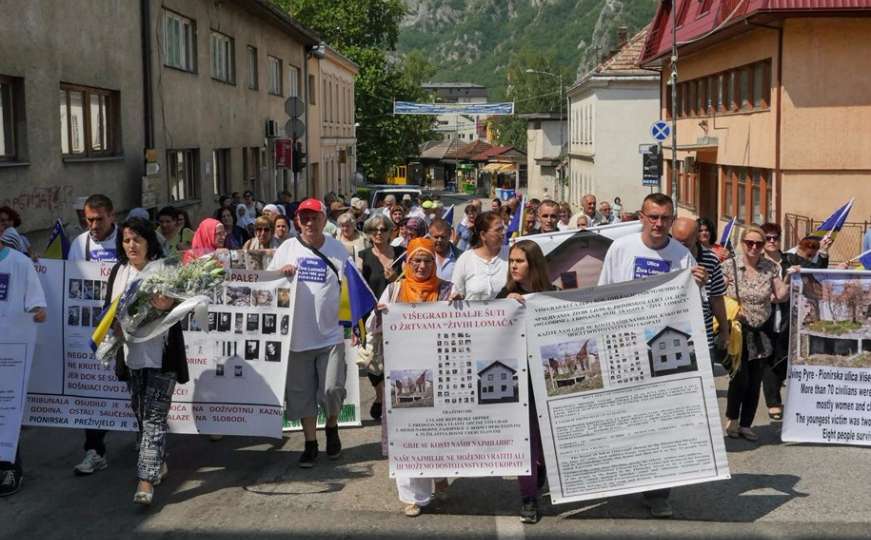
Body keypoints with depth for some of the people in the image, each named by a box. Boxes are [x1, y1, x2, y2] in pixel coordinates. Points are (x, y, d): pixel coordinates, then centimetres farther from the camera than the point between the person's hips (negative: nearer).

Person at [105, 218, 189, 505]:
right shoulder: (118, 271, 13)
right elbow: (108, 307, 13)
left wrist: (168, 305, -27)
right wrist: (113, 324, -8)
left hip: (160, 354, -6)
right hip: (131, 352, 6)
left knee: (155, 416, -10)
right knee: (140, 413, 14)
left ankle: (147, 480, -14)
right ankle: (158, 464, 31)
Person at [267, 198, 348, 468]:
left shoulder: (337, 248, 3)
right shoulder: (287, 248, 5)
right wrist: (280, 271, -13)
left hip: (330, 334, -1)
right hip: (298, 335, 2)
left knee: (332, 389, -6)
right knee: (302, 393, 8)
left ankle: (332, 428, 24)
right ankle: (310, 443, 23)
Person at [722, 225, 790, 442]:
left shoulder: (771, 267, 2)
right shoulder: (729, 266, -7)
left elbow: (781, 296, 4)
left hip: (762, 332, 3)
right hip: (738, 331, -3)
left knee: (755, 381, 7)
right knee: (740, 377, -9)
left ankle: (746, 424, 20)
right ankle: (732, 419, 14)